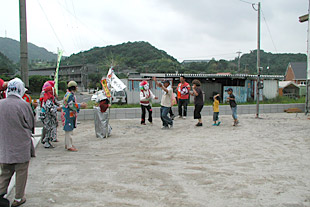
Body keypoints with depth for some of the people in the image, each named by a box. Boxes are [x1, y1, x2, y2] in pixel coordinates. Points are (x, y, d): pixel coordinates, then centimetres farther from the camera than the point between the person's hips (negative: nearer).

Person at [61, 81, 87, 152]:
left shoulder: (71, 95, 15)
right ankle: (69, 146, -1)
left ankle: (68, 144, 26)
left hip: (70, 115, 11)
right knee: (68, 130, -6)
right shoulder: (69, 95, -18)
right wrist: (81, 105, -14)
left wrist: (81, 105, 12)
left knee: (69, 130, 17)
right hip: (68, 115, -11)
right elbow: (72, 106, -23)